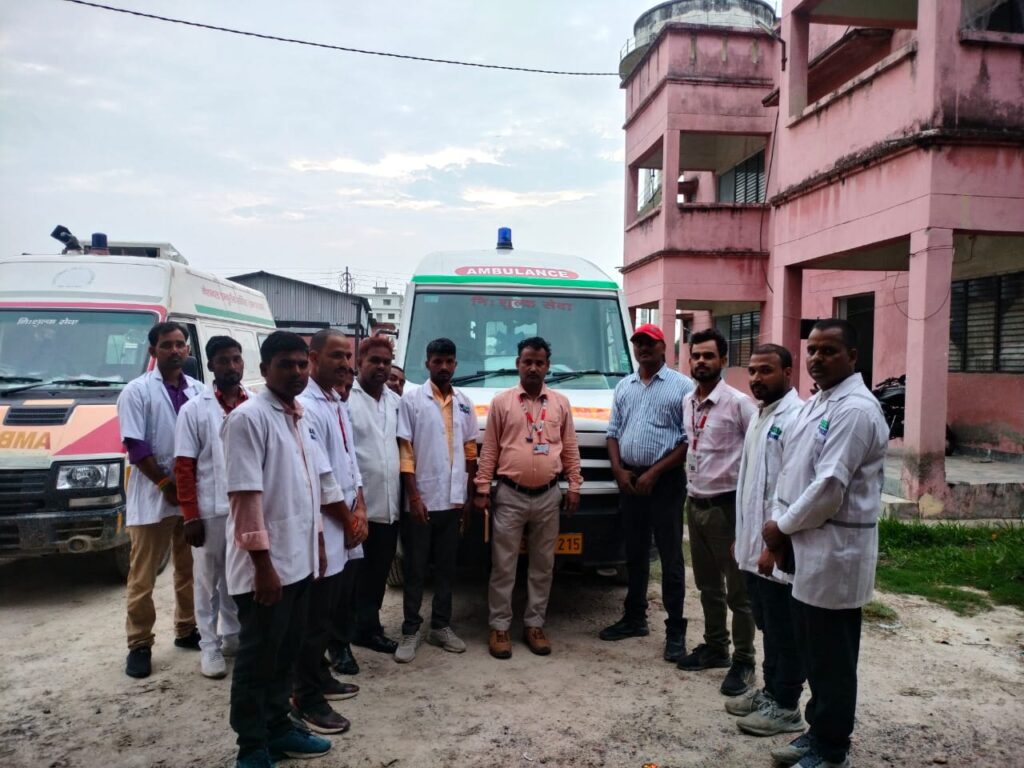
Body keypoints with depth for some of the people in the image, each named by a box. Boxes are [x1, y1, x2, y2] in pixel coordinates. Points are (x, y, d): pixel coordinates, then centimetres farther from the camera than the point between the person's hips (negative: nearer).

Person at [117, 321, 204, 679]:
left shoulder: (198, 390, 7)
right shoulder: (137, 391, -6)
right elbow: (136, 447, -11)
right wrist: (167, 484, -13)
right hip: (153, 497, -4)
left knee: (190, 569, 15)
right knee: (143, 576, 4)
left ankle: (187, 630, 29)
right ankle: (140, 644, 16)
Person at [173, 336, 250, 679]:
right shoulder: (194, 409, -2)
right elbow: (183, 467, -5)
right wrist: (190, 517, -10)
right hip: (210, 511, -2)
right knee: (207, 580, 10)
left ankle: (233, 635, 32)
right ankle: (210, 646, 23)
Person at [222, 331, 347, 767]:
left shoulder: (301, 418, 11)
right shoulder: (248, 418, -15)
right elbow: (246, 496, -20)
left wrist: (317, 542, 17)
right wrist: (263, 562, -22)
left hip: (299, 559, 8)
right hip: (266, 565, -8)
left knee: (286, 653, 19)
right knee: (258, 659, 6)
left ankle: (278, 729, 34)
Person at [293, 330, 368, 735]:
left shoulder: (337, 404, 12)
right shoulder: (306, 407, -19)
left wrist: (359, 509, 2)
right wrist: (349, 518, -10)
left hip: (341, 528, 9)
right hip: (320, 530, -9)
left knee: (328, 612, 20)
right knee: (315, 617, 2)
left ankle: (319, 677, 35)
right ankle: (306, 699, 15)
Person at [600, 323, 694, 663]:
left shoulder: (682, 386, -5)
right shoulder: (623, 386, 12)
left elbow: (689, 439, -10)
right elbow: (613, 432, 13)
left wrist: (654, 473, -14)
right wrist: (619, 470, -2)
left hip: (666, 482, -5)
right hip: (629, 480, 5)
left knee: (670, 558, 1)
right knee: (634, 554, 15)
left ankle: (675, 630, 10)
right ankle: (634, 618, 28)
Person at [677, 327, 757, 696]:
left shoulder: (738, 403, -13)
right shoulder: (686, 402, 8)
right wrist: (689, 489, 13)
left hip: (727, 506, -7)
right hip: (695, 504, 7)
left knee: (738, 590, 4)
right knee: (708, 586, 18)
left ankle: (743, 661, 16)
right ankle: (714, 647, 33)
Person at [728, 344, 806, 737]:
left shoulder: (795, 418, -18)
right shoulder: (759, 417, 13)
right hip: (754, 545, 9)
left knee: (785, 631, 6)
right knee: (768, 627, 20)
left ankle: (785, 707, 19)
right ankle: (770, 691, 34)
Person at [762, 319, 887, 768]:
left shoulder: (855, 410, -17)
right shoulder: (814, 403, 13)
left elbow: (829, 487, -23)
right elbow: (790, 470, 15)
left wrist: (782, 526, -11)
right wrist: (780, 525, 4)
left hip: (835, 549, -9)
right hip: (809, 546, 9)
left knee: (831, 655, 4)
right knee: (812, 649, 19)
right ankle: (819, 732, 35)